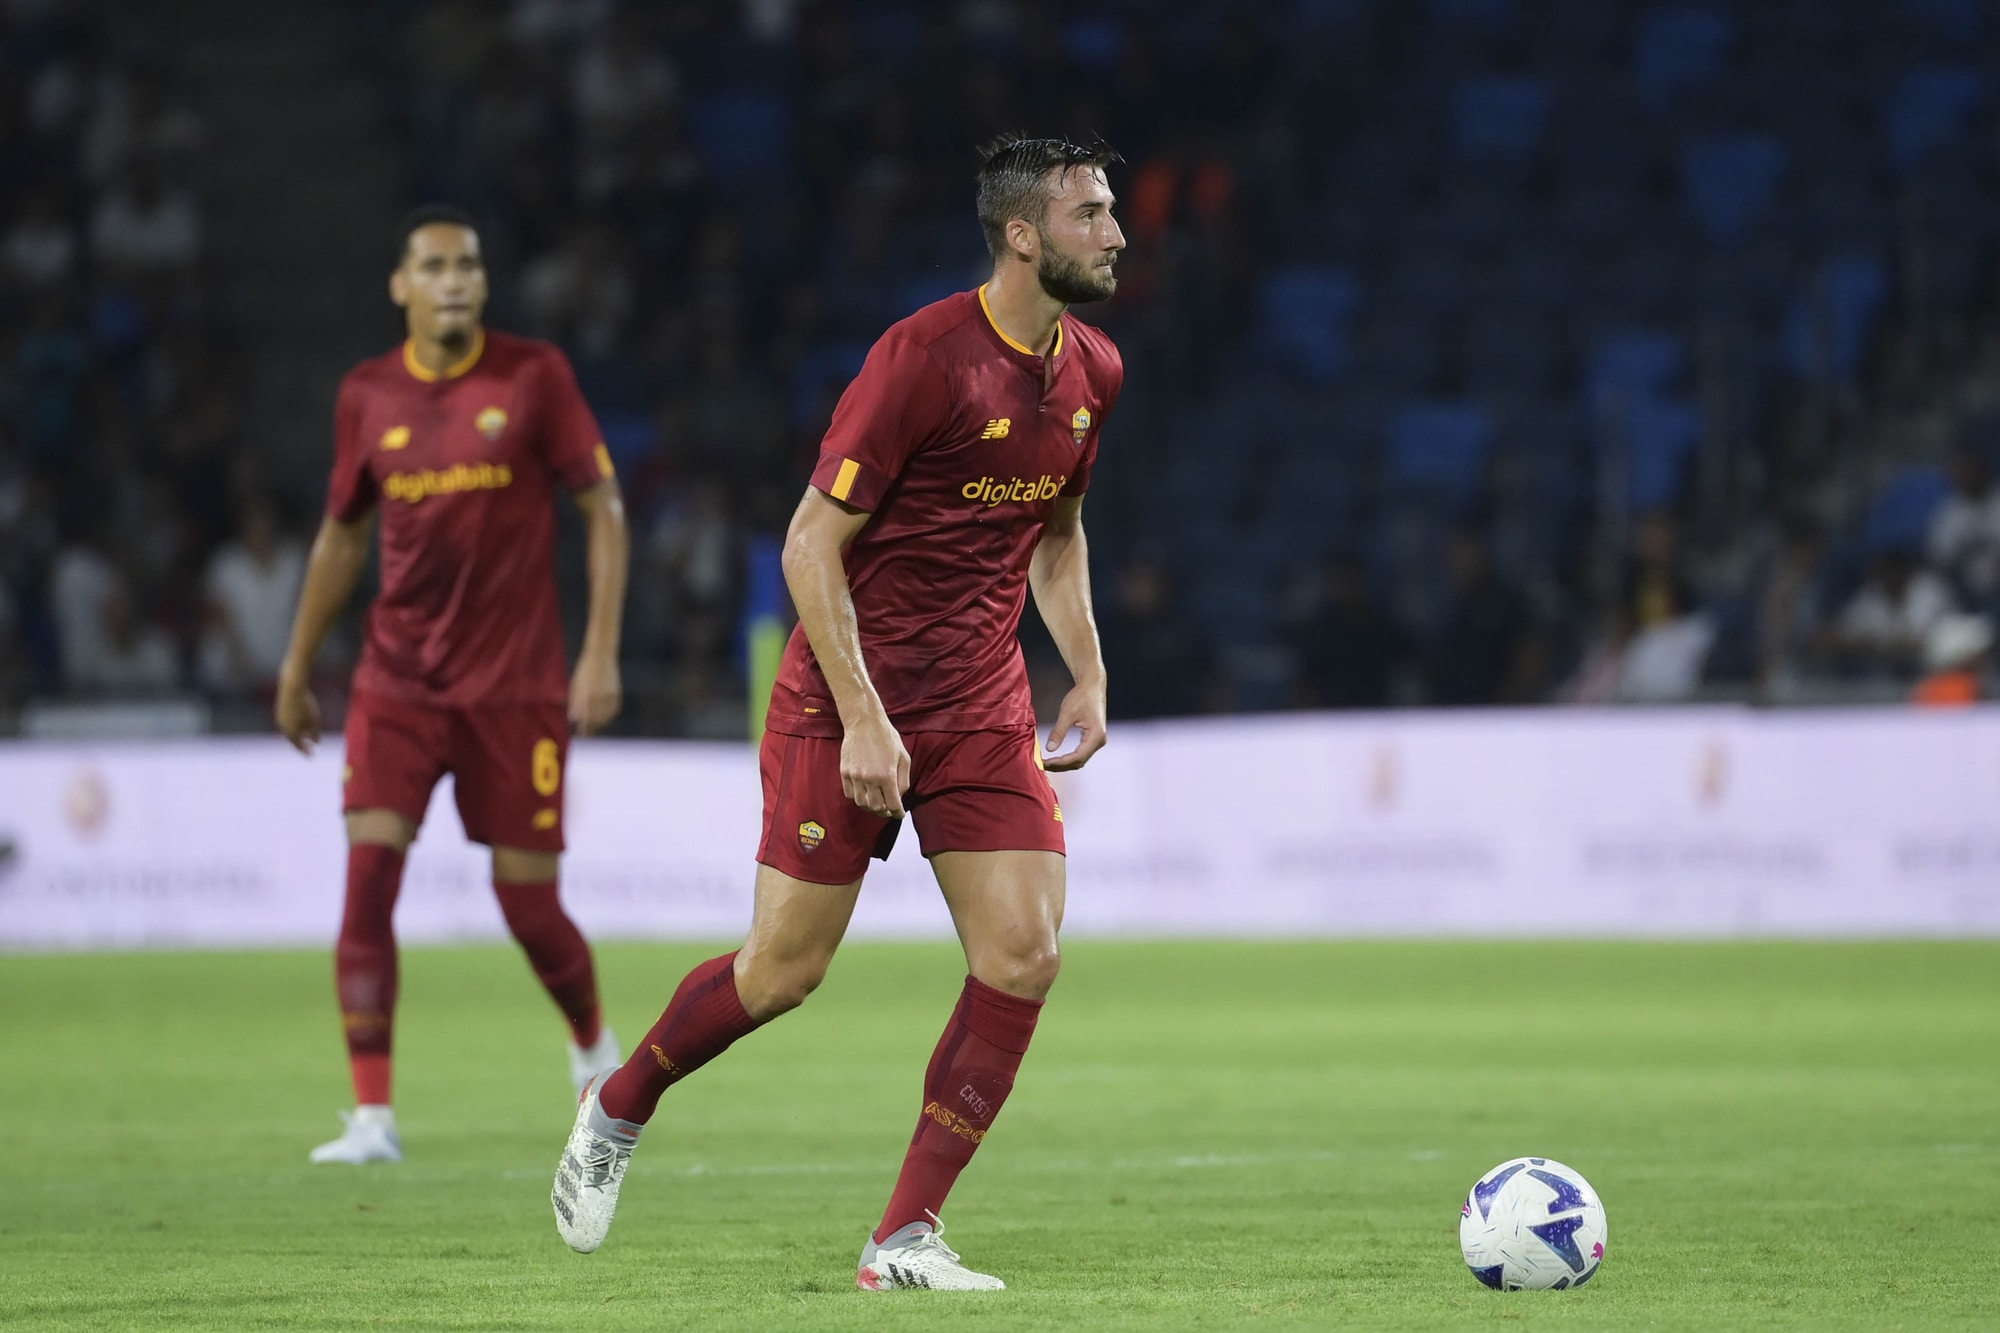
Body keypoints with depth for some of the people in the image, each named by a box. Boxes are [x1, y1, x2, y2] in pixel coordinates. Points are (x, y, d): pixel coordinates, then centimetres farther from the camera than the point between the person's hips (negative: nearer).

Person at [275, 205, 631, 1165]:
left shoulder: (534, 376, -4)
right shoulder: (368, 395, 3)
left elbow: (602, 508, -1)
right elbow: (342, 534, 16)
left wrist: (601, 654, -9)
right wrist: (297, 669, 19)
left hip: (515, 682, -2)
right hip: (397, 680, 2)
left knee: (530, 906, 0)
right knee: (367, 879, -14)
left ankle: (594, 1047, 32)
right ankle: (373, 1116, -11)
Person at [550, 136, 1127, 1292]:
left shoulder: (1093, 372, 4)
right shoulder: (923, 357, -18)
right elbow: (812, 543, -16)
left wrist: (1089, 674, 11)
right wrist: (861, 716, -21)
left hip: (985, 708, 6)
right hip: (850, 702, -6)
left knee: (1024, 957, -9)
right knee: (785, 971, -2)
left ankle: (907, 1238, -2)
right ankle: (616, 1115, 27)